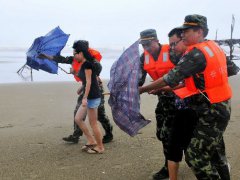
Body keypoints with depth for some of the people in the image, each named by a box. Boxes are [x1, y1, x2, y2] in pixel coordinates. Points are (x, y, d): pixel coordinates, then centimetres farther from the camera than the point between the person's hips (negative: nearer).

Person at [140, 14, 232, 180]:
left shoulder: (196, 53, -20)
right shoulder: (214, 47, 8)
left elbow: (171, 78, -21)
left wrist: (143, 89, -12)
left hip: (211, 113, -10)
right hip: (222, 107, 10)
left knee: (195, 157, -5)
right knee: (214, 150, 23)